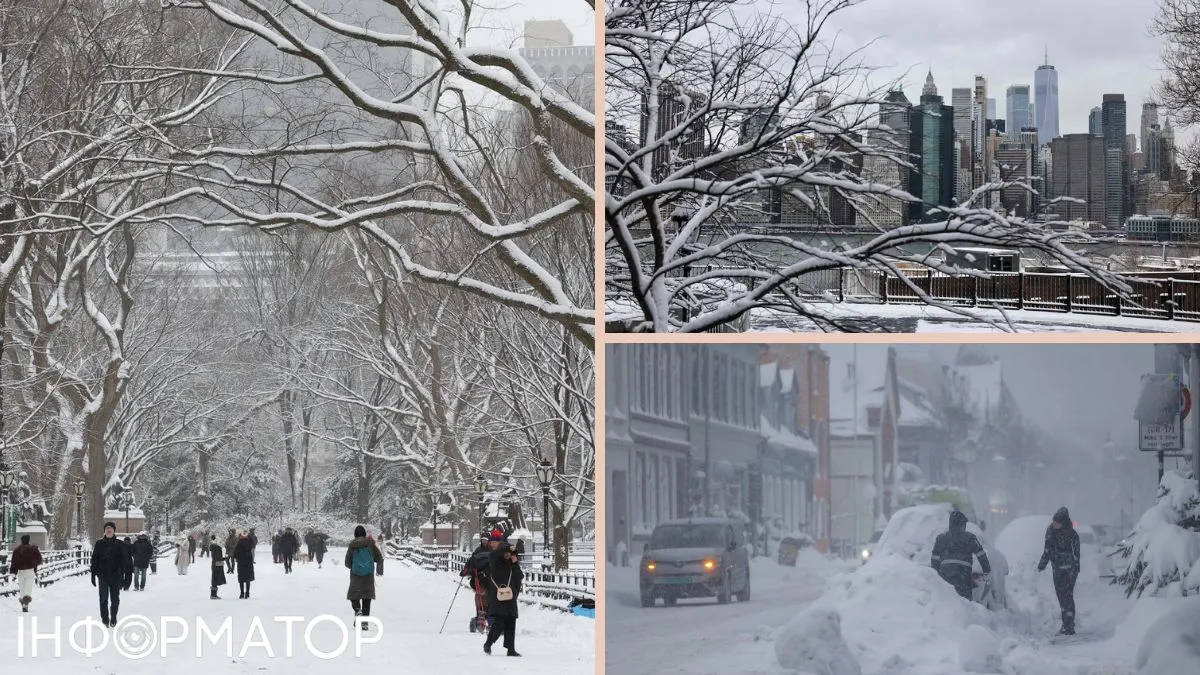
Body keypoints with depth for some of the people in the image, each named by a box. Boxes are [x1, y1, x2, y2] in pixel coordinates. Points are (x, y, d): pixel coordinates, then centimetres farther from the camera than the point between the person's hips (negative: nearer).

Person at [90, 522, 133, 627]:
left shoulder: (120, 544, 0)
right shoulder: (99, 544, 4)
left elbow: (126, 561, 0)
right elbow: (94, 560, 9)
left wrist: (128, 576, -5)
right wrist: (93, 575, 6)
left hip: (116, 576, 0)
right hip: (103, 576, 0)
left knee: (115, 599, 6)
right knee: (103, 599, -5)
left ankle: (113, 619, 20)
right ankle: (105, 619, 2)